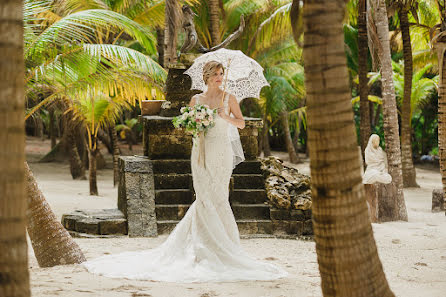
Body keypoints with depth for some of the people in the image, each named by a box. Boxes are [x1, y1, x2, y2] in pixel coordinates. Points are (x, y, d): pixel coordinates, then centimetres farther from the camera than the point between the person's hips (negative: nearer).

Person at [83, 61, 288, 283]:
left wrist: (226, 117, -10)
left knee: (215, 198, -2)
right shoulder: (196, 100, 8)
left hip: (221, 153, 0)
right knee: (208, 199, -4)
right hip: (201, 152, 0)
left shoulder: (228, 99, 6)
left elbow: (241, 123, 8)